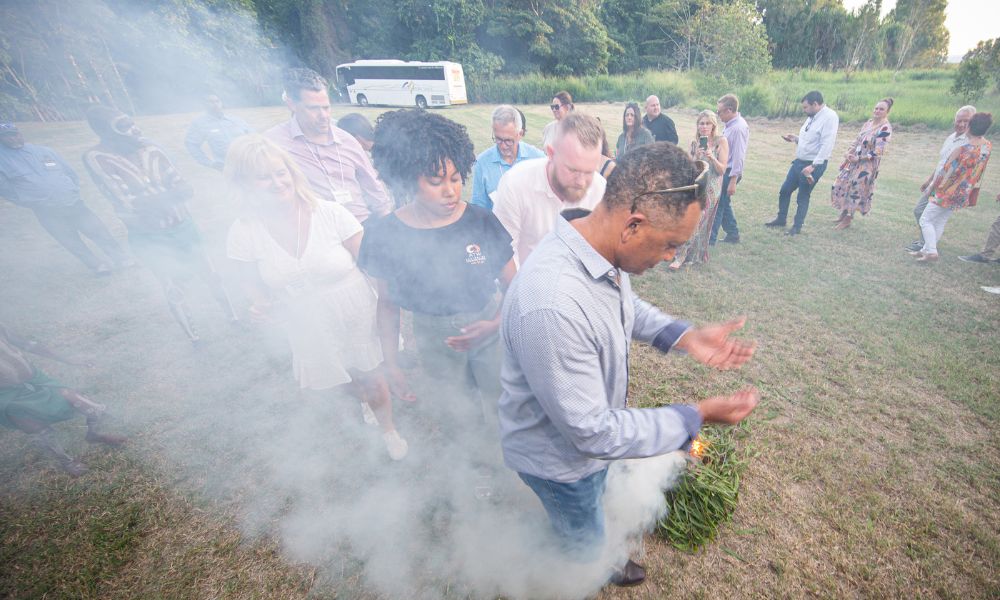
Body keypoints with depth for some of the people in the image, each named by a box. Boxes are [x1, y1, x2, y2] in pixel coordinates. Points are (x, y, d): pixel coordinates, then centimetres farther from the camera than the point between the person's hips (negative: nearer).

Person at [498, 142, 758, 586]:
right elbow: (591, 431, -33)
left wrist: (684, 336, -6)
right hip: (562, 455, -7)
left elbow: (628, 305, 8)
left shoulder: (601, 250, -15)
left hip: (593, 428, 7)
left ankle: (597, 562, 67)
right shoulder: (552, 305, -44)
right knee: (584, 544, 26)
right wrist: (697, 417, -25)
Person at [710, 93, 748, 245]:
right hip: (723, 170, 10)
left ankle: (709, 239, 2)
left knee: (717, 204, -5)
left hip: (729, 172, -10)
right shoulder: (731, 124, 8)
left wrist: (733, 181, -22)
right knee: (723, 203, 17)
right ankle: (733, 235, 29)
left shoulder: (738, 128, -19)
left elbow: (738, 156, -21)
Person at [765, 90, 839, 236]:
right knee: (784, 190, 13)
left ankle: (797, 227, 16)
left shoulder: (830, 117, -17)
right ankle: (781, 219, 29)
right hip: (799, 161, 8)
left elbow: (826, 145, -23)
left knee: (803, 197, 2)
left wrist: (813, 166, -28)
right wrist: (795, 138, 5)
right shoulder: (812, 117, 9)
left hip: (814, 165, -8)